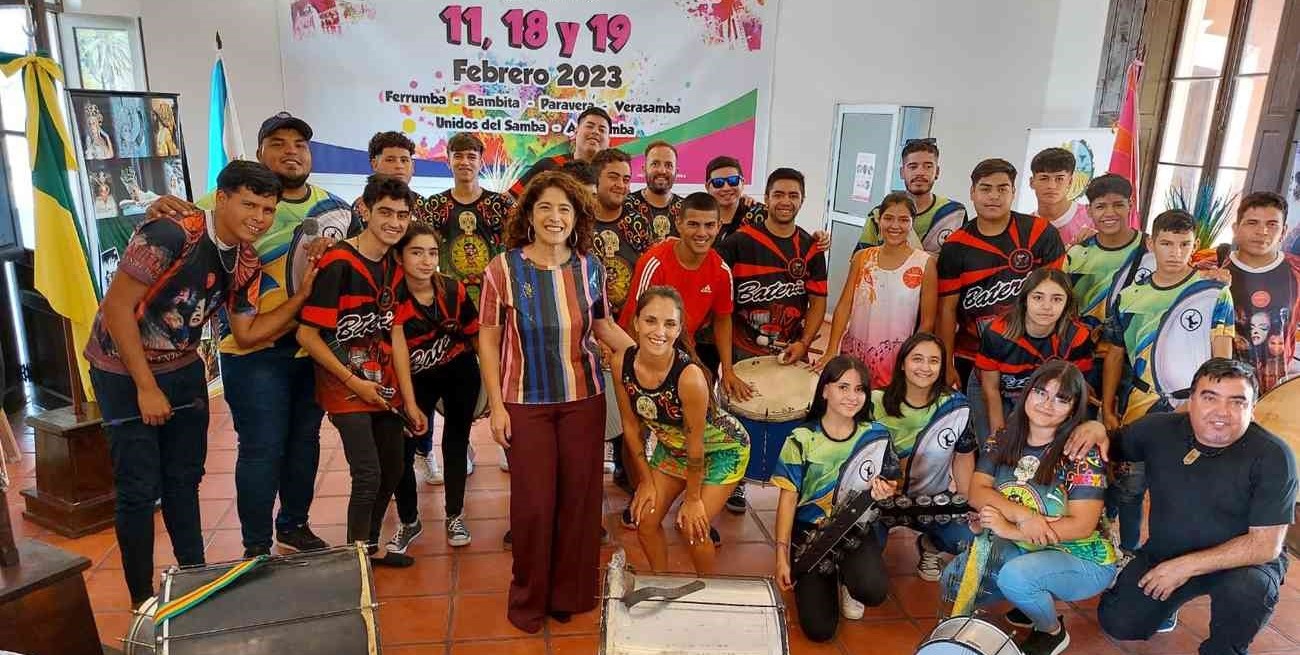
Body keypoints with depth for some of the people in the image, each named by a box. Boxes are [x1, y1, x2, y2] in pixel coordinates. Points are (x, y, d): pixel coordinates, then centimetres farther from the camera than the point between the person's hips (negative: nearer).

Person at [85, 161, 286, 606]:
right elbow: (117, 307, -24)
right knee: (140, 489, 0)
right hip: (124, 371, -6)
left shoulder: (247, 263, -4)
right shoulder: (171, 233, -26)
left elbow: (248, 332, -1)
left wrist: (303, 294, -11)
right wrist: (146, 386, -20)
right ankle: (142, 599, 17)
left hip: (183, 369, 7)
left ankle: (195, 574, 31)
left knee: (185, 478, 15)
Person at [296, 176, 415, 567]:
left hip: (384, 385, 8)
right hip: (347, 387, -7)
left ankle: (370, 547, 32)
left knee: (392, 471, 14)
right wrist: (354, 382, -16)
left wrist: (399, 386, 12)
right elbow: (307, 334, -17)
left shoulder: (394, 268, 6)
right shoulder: (338, 263, -16)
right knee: (368, 475, -10)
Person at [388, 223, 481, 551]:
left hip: (460, 373, 1)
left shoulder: (454, 289, -16)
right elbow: (398, 349, -23)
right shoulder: (394, 296, -21)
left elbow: (474, 334, -4)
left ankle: (455, 516, 30)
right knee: (400, 451, -7)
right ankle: (409, 522, 18)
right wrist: (411, 404, -26)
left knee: (456, 443, 11)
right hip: (417, 379, -1)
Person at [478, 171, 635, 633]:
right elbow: (489, 339, -3)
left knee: (579, 496, 9)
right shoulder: (503, 268, -8)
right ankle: (528, 596, 28)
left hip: (584, 399, 2)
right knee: (533, 501, 5)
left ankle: (571, 592, 29)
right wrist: (496, 405, -6)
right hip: (525, 402, -2)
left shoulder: (590, 267, -1)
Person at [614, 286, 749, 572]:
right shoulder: (622, 362, -22)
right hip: (672, 445, 5)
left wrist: (693, 498, -12)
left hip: (721, 448, -5)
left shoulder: (689, 375, -37)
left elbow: (695, 443, -24)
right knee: (645, 520, 6)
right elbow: (630, 424, -8)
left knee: (693, 528, -7)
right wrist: (646, 480, -1)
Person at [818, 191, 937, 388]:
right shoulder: (862, 258, 4)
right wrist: (831, 352, -6)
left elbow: (927, 322, -2)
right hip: (854, 354, 2)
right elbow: (844, 306, 1)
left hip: (896, 361, -2)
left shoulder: (924, 264, -4)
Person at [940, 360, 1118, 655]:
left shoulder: (1083, 453, -18)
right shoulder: (1003, 440, -4)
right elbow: (977, 493, -10)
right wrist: (1022, 515, -28)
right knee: (953, 580, -11)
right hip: (1024, 549, 5)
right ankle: (1035, 599, 13)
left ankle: (1053, 631, 0)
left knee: (1015, 576, -33)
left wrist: (1012, 531, -28)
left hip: (1082, 558, -5)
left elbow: (1082, 525, -22)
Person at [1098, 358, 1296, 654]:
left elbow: (1266, 545, -22)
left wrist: (1185, 567, -25)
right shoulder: (1159, 430, -11)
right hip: (1163, 553, 3)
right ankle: (1166, 603, 26)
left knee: (1246, 591, -35)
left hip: (1243, 562, -2)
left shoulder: (1273, 456, -20)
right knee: (1118, 624, -8)